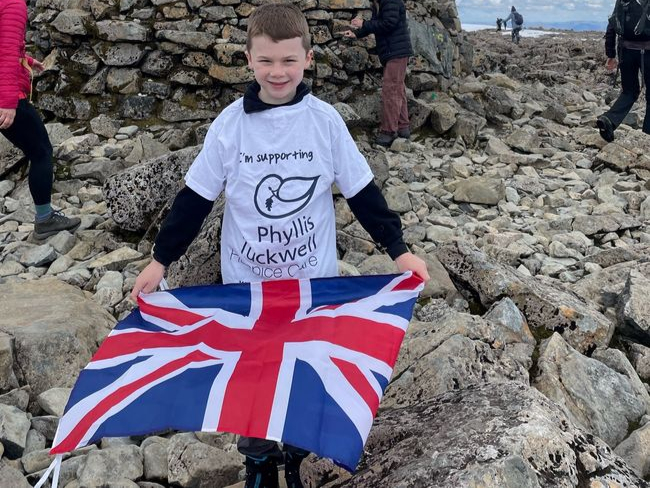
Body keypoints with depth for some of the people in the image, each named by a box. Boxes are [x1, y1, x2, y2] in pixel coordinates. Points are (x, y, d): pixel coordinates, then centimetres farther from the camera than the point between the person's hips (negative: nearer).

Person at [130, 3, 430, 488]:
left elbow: (363, 192, -2)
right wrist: (160, 259, -1)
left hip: (314, 280, 0)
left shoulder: (326, 121, -9)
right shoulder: (230, 124, -9)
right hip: (246, 282, 0)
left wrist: (398, 249, -5)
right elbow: (195, 198, -1)